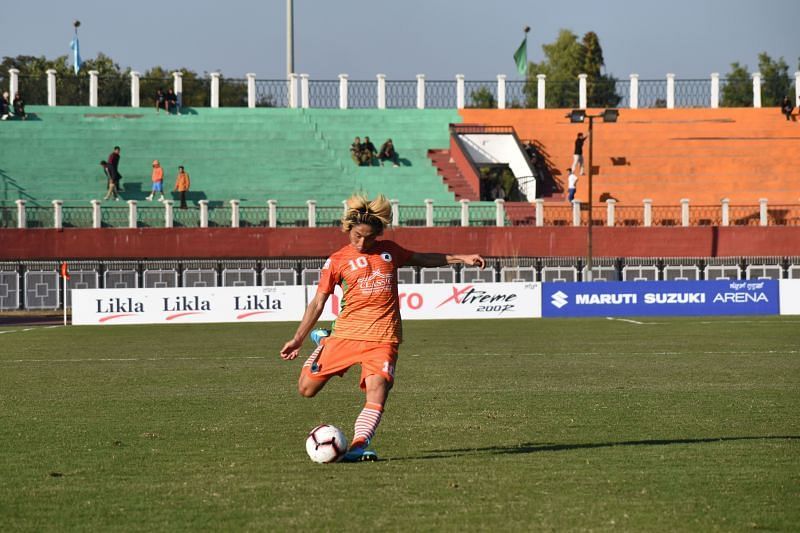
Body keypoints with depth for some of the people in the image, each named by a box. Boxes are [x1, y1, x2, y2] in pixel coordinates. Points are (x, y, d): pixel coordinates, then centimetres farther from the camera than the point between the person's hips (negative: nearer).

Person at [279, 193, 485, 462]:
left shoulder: (389, 250, 12)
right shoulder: (337, 261, 4)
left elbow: (423, 259, 28)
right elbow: (318, 302, 5)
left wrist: (461, 258, 23)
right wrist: (298, 339, 0)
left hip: (384, 336, 1)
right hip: (346, 334, 0)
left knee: (377, 388, -23)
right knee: (306, 388, 2)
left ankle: (359, 445, -29)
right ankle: (323, 344, 29)